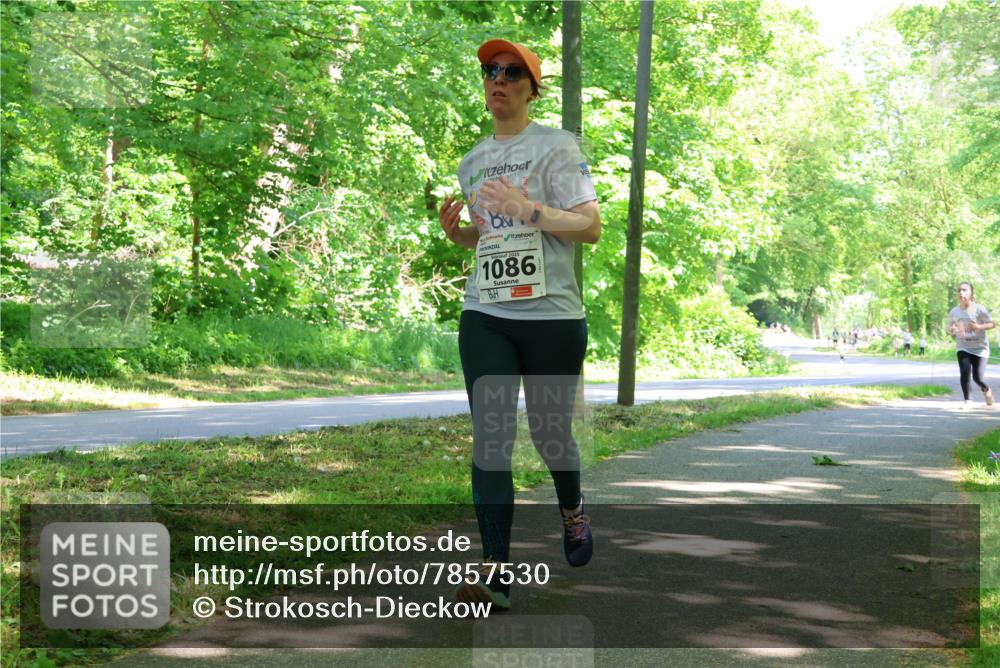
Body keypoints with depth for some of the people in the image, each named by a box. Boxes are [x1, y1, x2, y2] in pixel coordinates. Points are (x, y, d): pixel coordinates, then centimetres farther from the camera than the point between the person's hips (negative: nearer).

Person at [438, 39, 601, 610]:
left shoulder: (558, 146, -1)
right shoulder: (473, 162, 16)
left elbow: (592, 226, -8)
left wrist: (529, 209, -21)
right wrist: (456, 231, 7)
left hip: (553, 315, -4)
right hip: (485, 316, 4)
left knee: (550, 432, 6)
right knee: (490, 439, -7)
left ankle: (573, 510, 39)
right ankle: (496, 572, -9)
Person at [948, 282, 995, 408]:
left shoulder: (979, 310, -14)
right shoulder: (954, 312, -4)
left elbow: (992, 324, -8)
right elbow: (950, 328, 9)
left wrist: (979, 327, -27)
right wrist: (952, 330, -16)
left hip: (980, 348, -2)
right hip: (963, 348, 2)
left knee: (978, 377, -6)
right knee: (965, 372, -20)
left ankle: (986, 390, 31)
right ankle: (966, 400, -4)